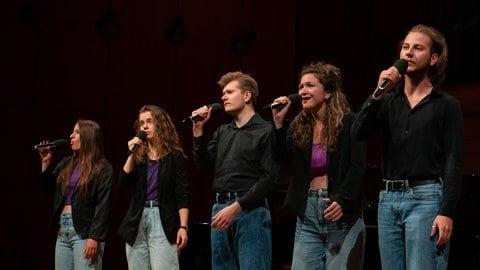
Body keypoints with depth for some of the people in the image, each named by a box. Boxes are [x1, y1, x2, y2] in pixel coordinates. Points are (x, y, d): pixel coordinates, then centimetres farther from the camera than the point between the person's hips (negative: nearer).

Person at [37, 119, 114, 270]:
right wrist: (46, 162, 11)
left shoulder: (103, 169, -5)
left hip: (84, 232, -7)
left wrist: (94, 237, -21)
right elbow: (49, 186, 23)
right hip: (63, 230, 7)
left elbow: (103, 206, -13)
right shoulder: (66, 164, 15)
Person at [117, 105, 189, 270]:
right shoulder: (139, 155, 14)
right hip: (137, 221, 5)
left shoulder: (174, 156, 1)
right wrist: (132, 154, -6)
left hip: (163, 220, -5)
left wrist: (183, 226, -13)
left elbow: (182, 195, -4)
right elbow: (123, 183, 1)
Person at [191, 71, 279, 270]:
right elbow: (204, 165, 12)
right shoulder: (222, 132, 19)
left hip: (250, 211, -6)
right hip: (220, 209, 6)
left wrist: (236, 207, -16)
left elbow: (268, 178, -10)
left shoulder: (265, 131, -2)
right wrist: (198, 130, 4)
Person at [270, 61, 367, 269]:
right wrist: (279, 122, 1)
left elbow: (357, 169, -12)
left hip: (343, 215, -5)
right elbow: (284, 160, 4)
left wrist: (342, 201, -26)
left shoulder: (348, 123, -5)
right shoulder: (298, 126, 11)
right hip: (308, 213, 5)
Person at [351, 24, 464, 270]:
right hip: (388, 198, 5)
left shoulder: (446, 105, 1)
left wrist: (447, 212, -14)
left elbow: (453, 164, -5)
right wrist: (378, 93, -11)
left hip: (425, 197, -5)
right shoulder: (389, 100, 13)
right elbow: (358, 133, -1)